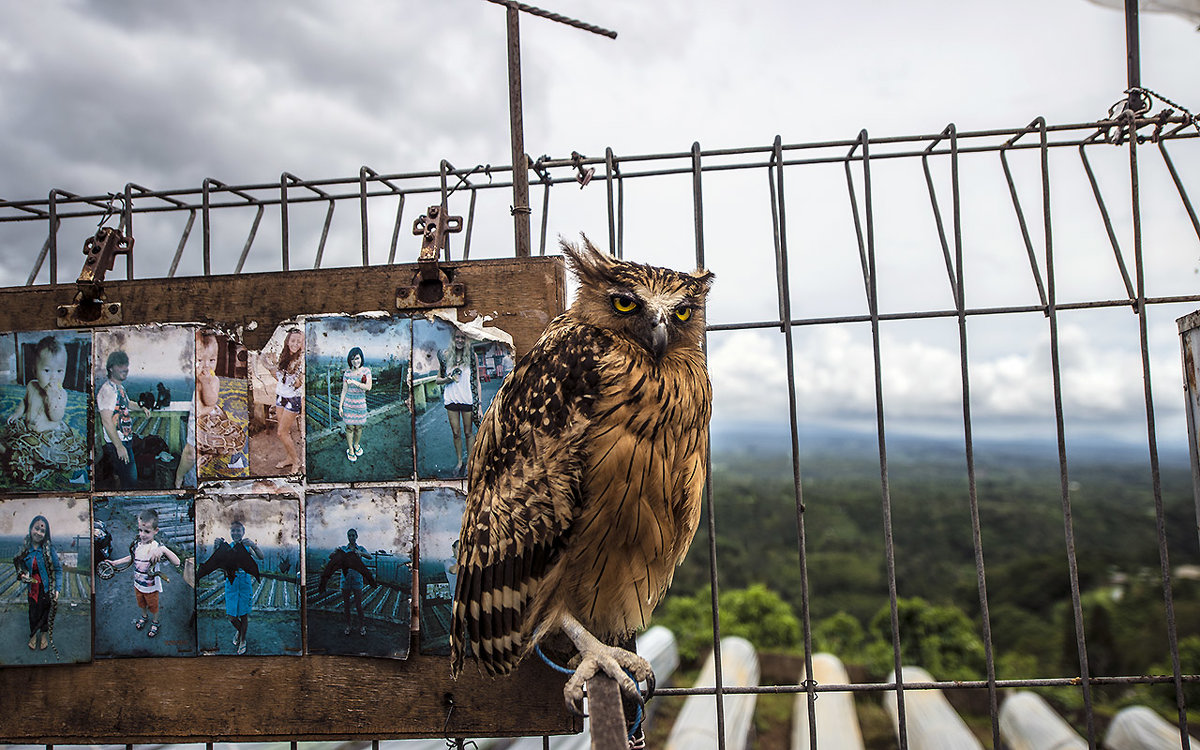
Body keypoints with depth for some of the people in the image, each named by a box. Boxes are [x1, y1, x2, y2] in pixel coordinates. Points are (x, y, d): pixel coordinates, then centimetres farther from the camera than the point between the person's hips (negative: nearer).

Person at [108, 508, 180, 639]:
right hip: (138, 583, 5)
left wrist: (163, 550, -56)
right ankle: (144, 616, 57)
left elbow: (176, 562, -42)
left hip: (151, 587, -5)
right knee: (141, 603, 29)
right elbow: (132, 557, 10)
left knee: (153, 606, 20)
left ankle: (155, 622, 46)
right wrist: (114, 563, 10)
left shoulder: (157, 547, -30)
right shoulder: (136, 544, -13)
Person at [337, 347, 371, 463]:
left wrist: (354, 382, -20)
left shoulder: (366, 371, -2)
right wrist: (340, 406, -1)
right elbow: (344, 390, 0)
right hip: (348, 403, -1)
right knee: (350, 427, 3)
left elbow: (368, 387, -12)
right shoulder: (347, 373, -2)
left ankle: (356, 444, 34)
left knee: (359, 427, 11)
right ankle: (350, 449, 17)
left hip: (361, 403, 1)